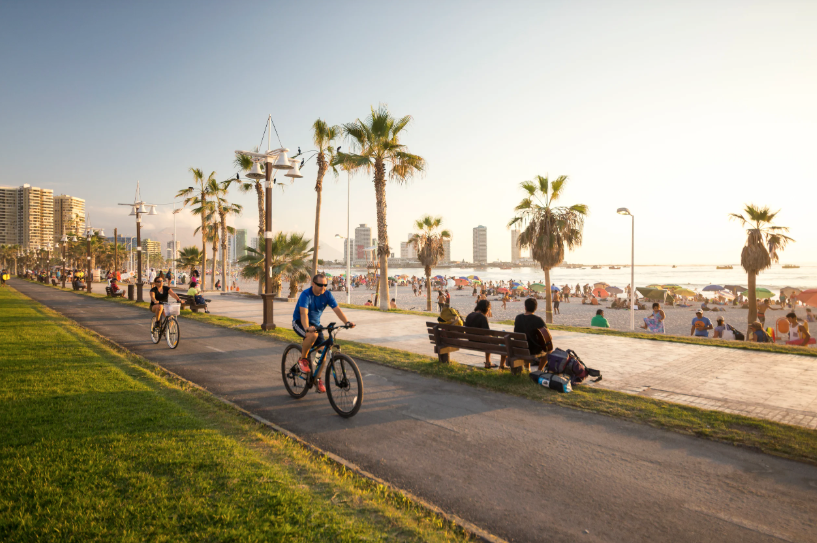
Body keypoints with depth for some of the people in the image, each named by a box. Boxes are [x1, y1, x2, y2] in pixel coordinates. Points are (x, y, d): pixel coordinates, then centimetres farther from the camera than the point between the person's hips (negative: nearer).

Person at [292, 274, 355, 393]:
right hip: (299, 323, -5)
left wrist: (347, 322, -30)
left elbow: (337, 309, -14)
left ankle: (317, 379, 13)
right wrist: (307, 328, -55)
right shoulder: (306, 294, -24)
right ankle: (303, 359, -13)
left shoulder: (327, 294, -9)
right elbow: (303, 313, -37)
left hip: (315, 324, 5)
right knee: (313, 335, -38)